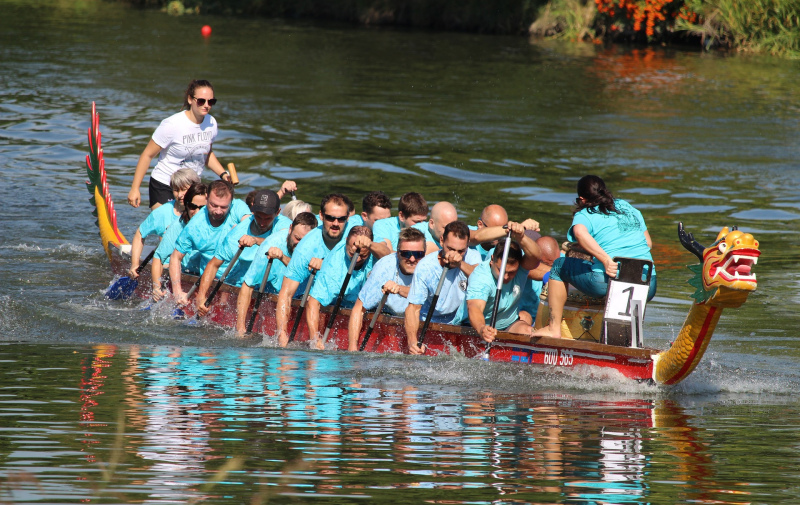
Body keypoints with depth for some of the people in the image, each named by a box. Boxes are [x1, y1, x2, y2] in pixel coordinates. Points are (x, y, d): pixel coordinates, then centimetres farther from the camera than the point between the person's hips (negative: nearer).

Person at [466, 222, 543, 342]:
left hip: (510, 325, 1)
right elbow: (474, 307, -43)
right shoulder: (479, 277, -27)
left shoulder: (520, 265, -14)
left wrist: (520, 237, -56)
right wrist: (481, 329, -65)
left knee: (526, 332, -28)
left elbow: (535, 256, -37)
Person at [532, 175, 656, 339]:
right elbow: (648, 243, 23)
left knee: (559, 266, 20)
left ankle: (553, 328, 19)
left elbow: (579, 232, -20)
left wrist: (606, 259, -22)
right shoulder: (629, 208, 20)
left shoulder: (584, 215, 4)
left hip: (607, 281, -5)